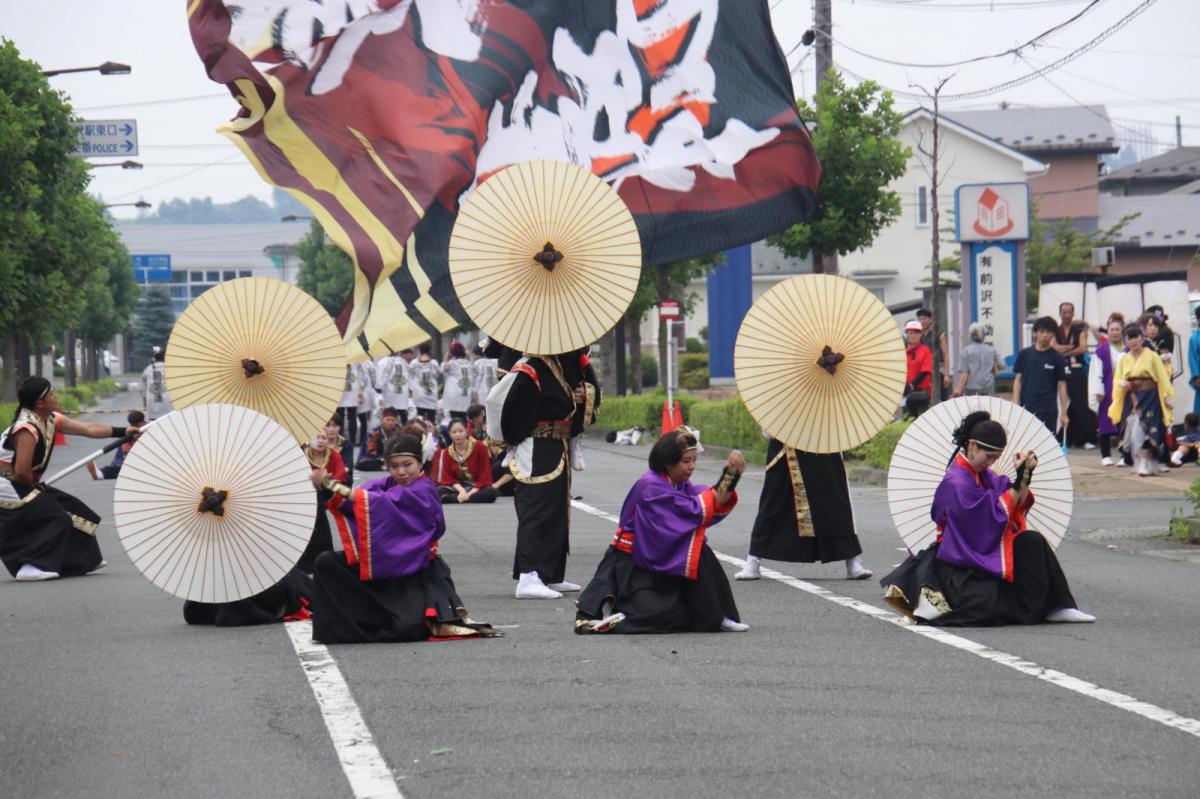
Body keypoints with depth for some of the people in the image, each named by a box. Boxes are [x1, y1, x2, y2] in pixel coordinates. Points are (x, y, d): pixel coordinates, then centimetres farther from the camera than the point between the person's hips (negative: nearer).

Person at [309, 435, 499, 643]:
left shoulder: (423, 490, -16)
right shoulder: (388, 484, 4)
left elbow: (383, 504, -31)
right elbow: (353, 500, -13)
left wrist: (337, 487, -36)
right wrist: (329, 487, -33)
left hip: (415, 573, -6)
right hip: (384, 565, 6)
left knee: (409, 629, -23)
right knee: (327, 563, -7)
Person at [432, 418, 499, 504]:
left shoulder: (480, 447, -6)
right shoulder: (447, 452, 3)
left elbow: (485, 475, -7)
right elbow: (449, 478, 0)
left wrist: (470, 493, -20)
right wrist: (461, 490, -21)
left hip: (477, 488, -1)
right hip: (458, 488, 1)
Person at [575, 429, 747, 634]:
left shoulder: (681, 484, 5)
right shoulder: (652, 486, -21)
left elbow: (715, 507, -7)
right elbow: (695, 511, -28)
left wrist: (732, 479, -23)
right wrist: (726, 478, -27)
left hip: (659, 559, 9)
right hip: (630, 564, -9)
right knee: (663, 614, -23)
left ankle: (715, 618, -3)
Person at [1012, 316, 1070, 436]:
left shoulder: (1057, 358, -1)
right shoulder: (1024, 354, 5)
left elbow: (1062, 386, 1)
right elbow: (1018, 380, 7)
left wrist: (1064, 413, -1)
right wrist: (1016, 405, -1)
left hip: (1048, 412, -2)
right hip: (1026, 409, 2)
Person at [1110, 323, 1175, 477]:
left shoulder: (1152, 356, -1)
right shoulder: (1124, 359, 10)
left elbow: (1162, 378, -1)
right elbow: (1117, 379, 11)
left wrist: (1168, 396, -5)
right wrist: (1122, 384, -12)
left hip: (1149, 398, -4)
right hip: (1131, 399, 4)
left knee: (1145, 429, -13)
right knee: (1133, 431, 0)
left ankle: (1146, 466, -9)